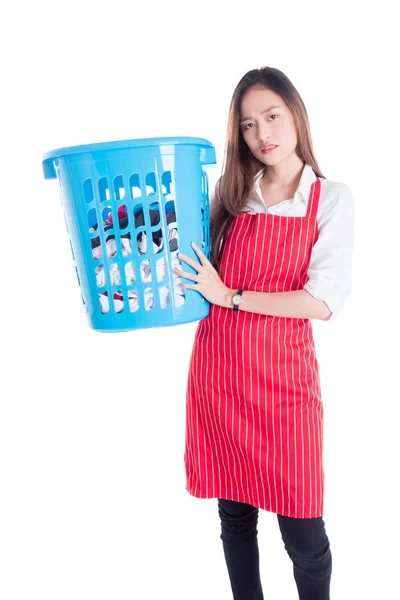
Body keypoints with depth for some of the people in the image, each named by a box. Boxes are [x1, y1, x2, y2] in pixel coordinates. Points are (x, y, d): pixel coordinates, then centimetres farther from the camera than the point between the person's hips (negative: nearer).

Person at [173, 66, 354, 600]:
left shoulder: (331, 198, 0)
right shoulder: (228, 194, 8)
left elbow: (324, 302, -11)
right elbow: (186, 263, 16)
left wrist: (229, 296, -13)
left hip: (282, 373, -3)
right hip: (218, 370, 3)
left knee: (302, 531, 5)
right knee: (234, 516, 16)